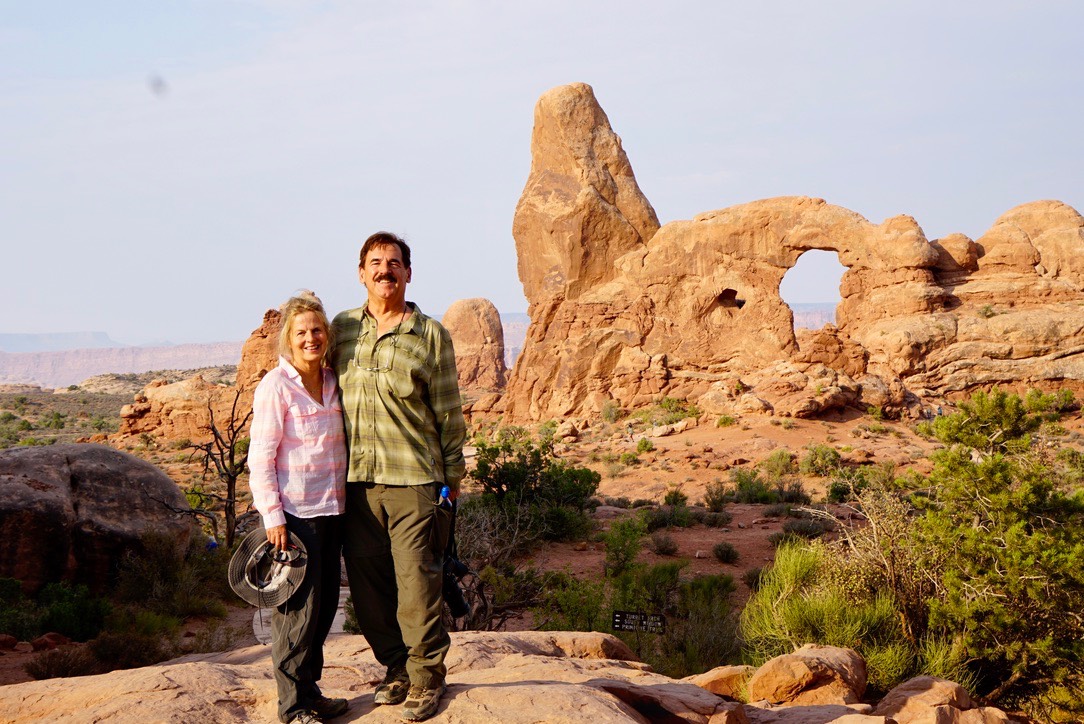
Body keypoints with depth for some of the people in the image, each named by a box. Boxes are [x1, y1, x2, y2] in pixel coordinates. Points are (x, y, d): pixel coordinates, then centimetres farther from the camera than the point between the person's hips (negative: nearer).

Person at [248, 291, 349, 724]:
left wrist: (343, 501, 14)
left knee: (324, 606, 12)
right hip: (294, 513, -7)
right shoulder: (275, 387, -10)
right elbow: (260, 458, -11)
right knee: (298, 610, -2)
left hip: (331, 510, 7)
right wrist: (272, 517, -16)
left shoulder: (333, 383, 9)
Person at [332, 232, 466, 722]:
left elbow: (449, 415, 4)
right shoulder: (342, 328, 10)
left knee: (417, 583, -3)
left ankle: (427, 678, 12)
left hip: (414, 480, -3)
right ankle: (397, 670, 23)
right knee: (368, 586, 7)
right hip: (356, 480, 3)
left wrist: (451, 481, 3)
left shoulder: (431, 336, 1)